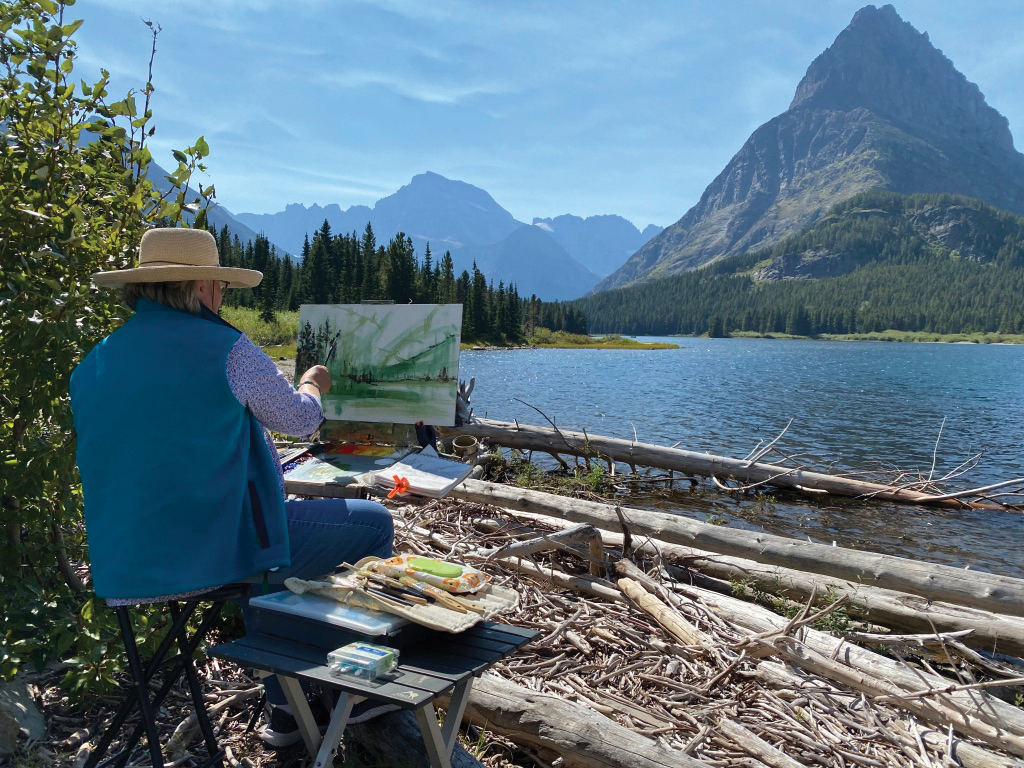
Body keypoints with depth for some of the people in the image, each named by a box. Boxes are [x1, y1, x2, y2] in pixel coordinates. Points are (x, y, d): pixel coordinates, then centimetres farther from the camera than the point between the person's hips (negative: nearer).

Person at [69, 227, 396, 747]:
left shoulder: (92, 364, 8)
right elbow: (300, 419, 0)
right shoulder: (225, 348, -14)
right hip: (221, 546, -8)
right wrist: (312, 385, 23)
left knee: (274, 530, 33)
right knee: (374, 524, 9)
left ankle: (286, 708, 34)